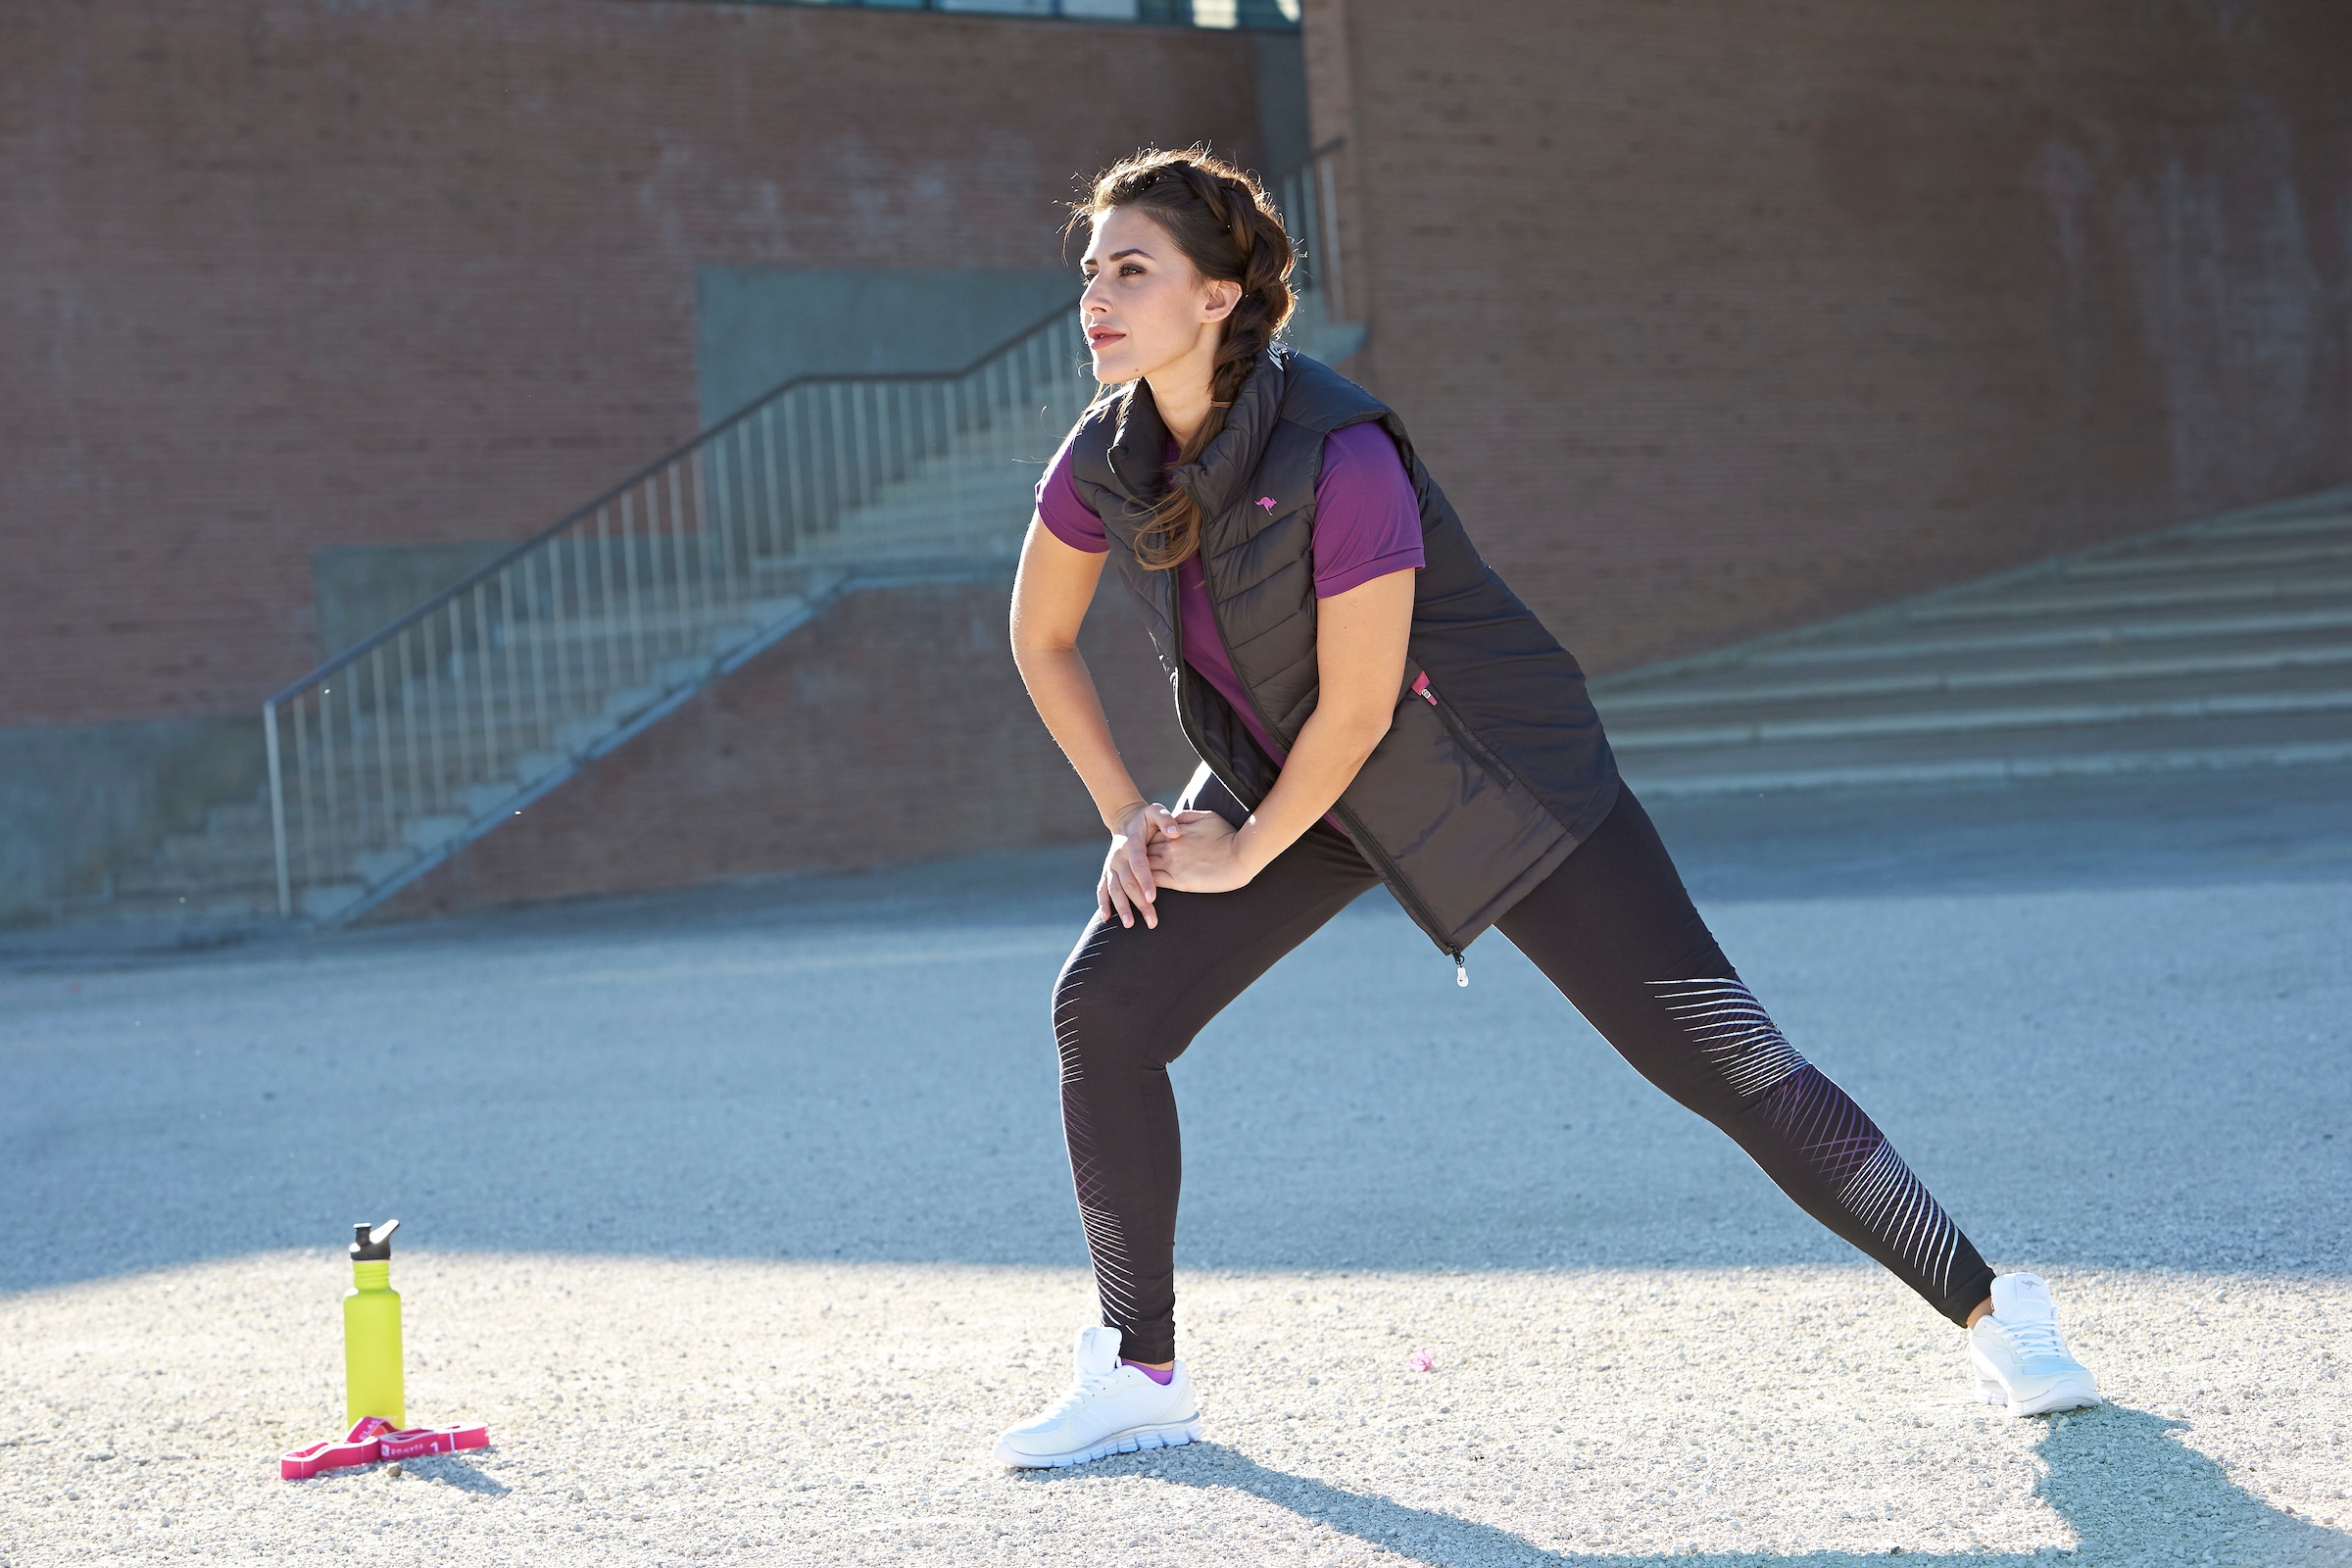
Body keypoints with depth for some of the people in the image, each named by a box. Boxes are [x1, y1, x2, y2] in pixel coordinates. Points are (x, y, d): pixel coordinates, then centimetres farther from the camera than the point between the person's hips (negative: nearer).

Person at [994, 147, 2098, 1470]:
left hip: (1493, 786, -6)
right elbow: (1042, 636, 7)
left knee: (1714, 1051, -8)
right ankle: (1141, 1376, 7)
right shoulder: (1104, 463, -11)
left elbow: (1357, 711, -25)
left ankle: (1990, 1308, 6)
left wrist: (1245, 854, -12)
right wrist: (1128, 817, 3)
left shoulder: (1341, 456, -32)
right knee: (1104, 1011, -8)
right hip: (1289, 776, 6)